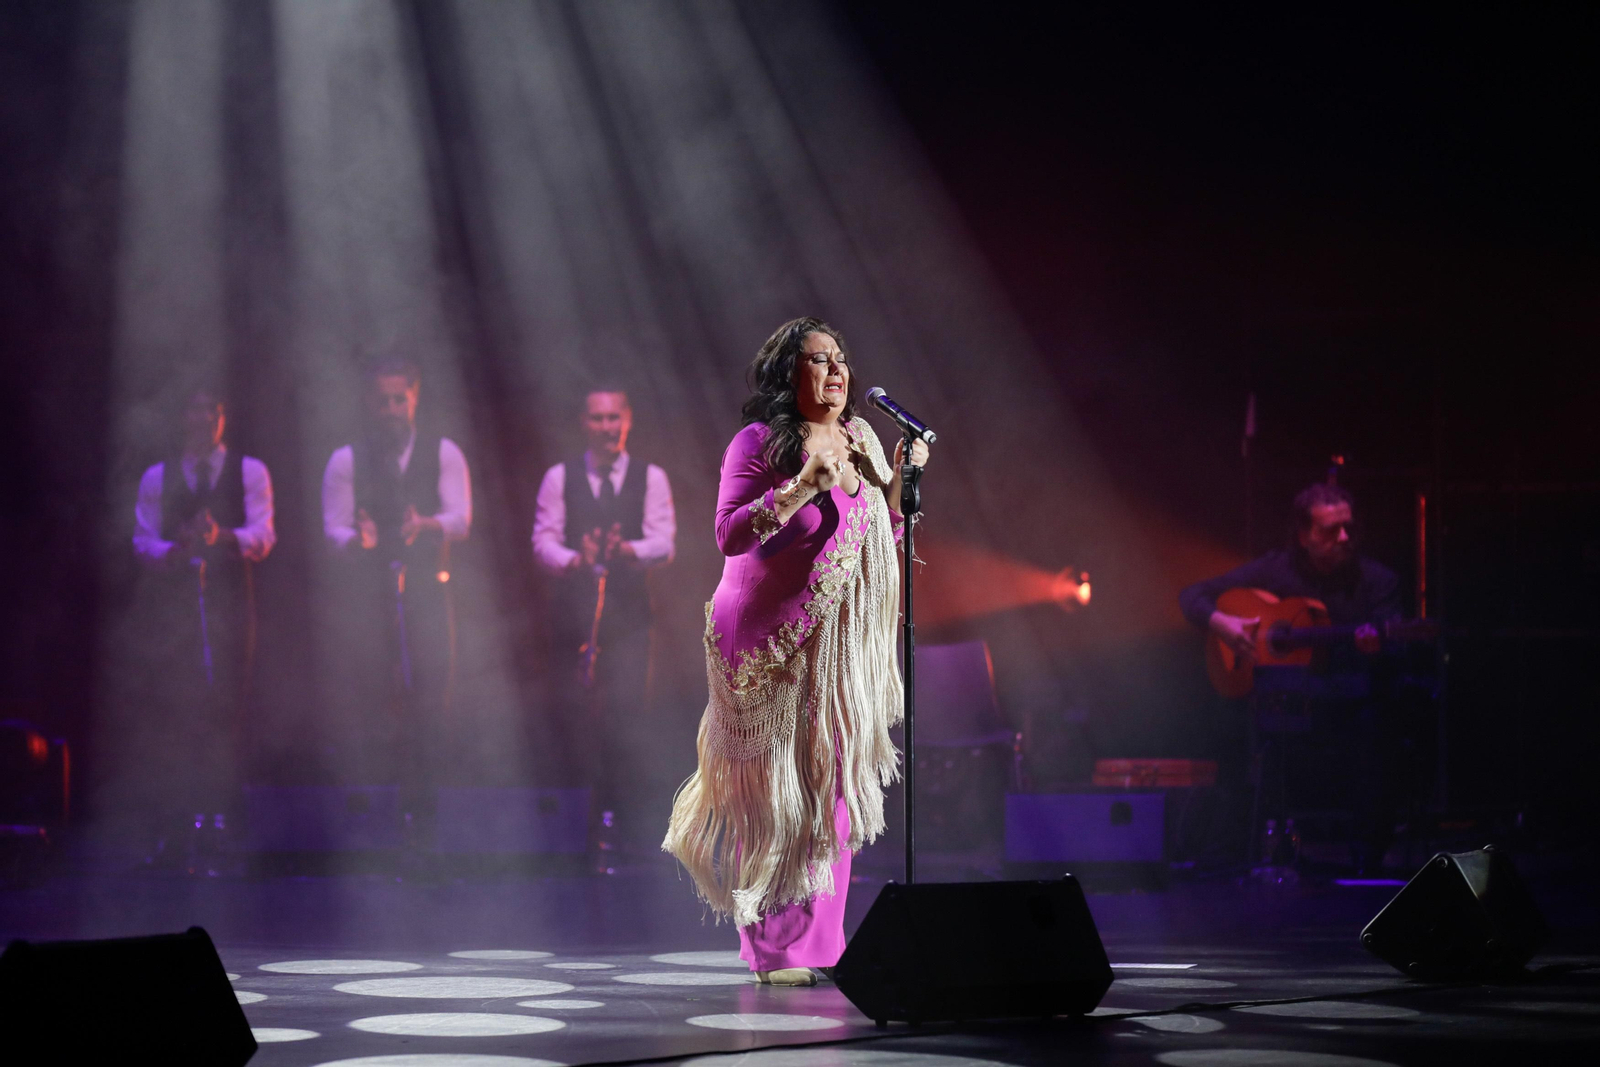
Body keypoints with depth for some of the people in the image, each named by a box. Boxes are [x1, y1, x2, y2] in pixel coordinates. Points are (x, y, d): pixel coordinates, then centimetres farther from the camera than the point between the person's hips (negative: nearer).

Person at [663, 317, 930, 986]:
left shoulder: (860, 442, 11)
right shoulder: (760, 442, -8)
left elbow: (884, 539, 13)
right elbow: (730, 534, -17)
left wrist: (899, 479, -3)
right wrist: (804, 485, -24)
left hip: (839, 646, 6)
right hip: (768, 644, -6)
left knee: (831, 786, 4)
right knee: (775, 791, -2)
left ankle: (819, 943, 11)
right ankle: (774, 951, 5)